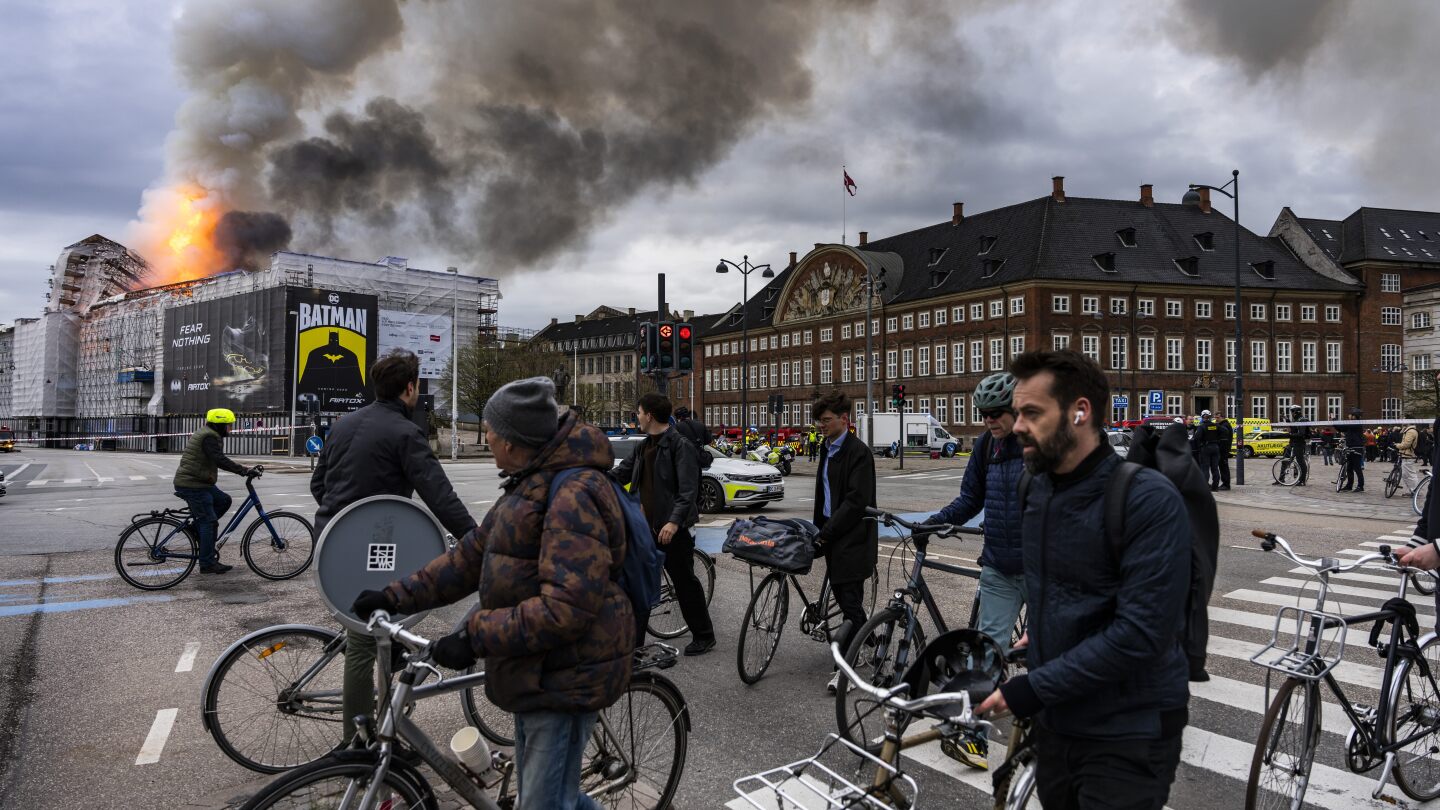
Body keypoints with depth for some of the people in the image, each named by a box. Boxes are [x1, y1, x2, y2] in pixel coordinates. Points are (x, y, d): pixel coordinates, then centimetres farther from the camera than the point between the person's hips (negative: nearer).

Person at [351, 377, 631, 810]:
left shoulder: (573, 496, -25)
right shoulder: (530, 485, 11)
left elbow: (566, 608, -31)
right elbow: (472, 555, 12)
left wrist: (475, 636, -27)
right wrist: (396, 596, 7)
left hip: (565, 675, -10)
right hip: (537, 670, 10)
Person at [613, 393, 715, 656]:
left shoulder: (680, 445, -12)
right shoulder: (644, 447, 14)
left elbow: (688, 489, -19)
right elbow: (621, 474, 21)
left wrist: (674, 521, -28)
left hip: (671, 528, -8)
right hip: (646, 526, 8)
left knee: (685, 582, 3)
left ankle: (704, 636, 17)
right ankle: (633, 638, 19)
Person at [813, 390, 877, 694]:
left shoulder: (858, 452, -14)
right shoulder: (828, 448, 13)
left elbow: (856, 501, -20)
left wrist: (826, 531, -20)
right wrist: (820, 530, 15)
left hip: (853, 537, -9)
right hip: (833, 534, 9)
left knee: (850, 600, -7)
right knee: (840, 593, 15)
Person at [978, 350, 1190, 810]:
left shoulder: (1149, 500, -20)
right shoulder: (1035, 489, 3)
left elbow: (1141, 631, -25)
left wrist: (1034, 688, -23)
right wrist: (1041, 632, 8)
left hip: (1128, 738, -7)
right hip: (1054, 722, 7)